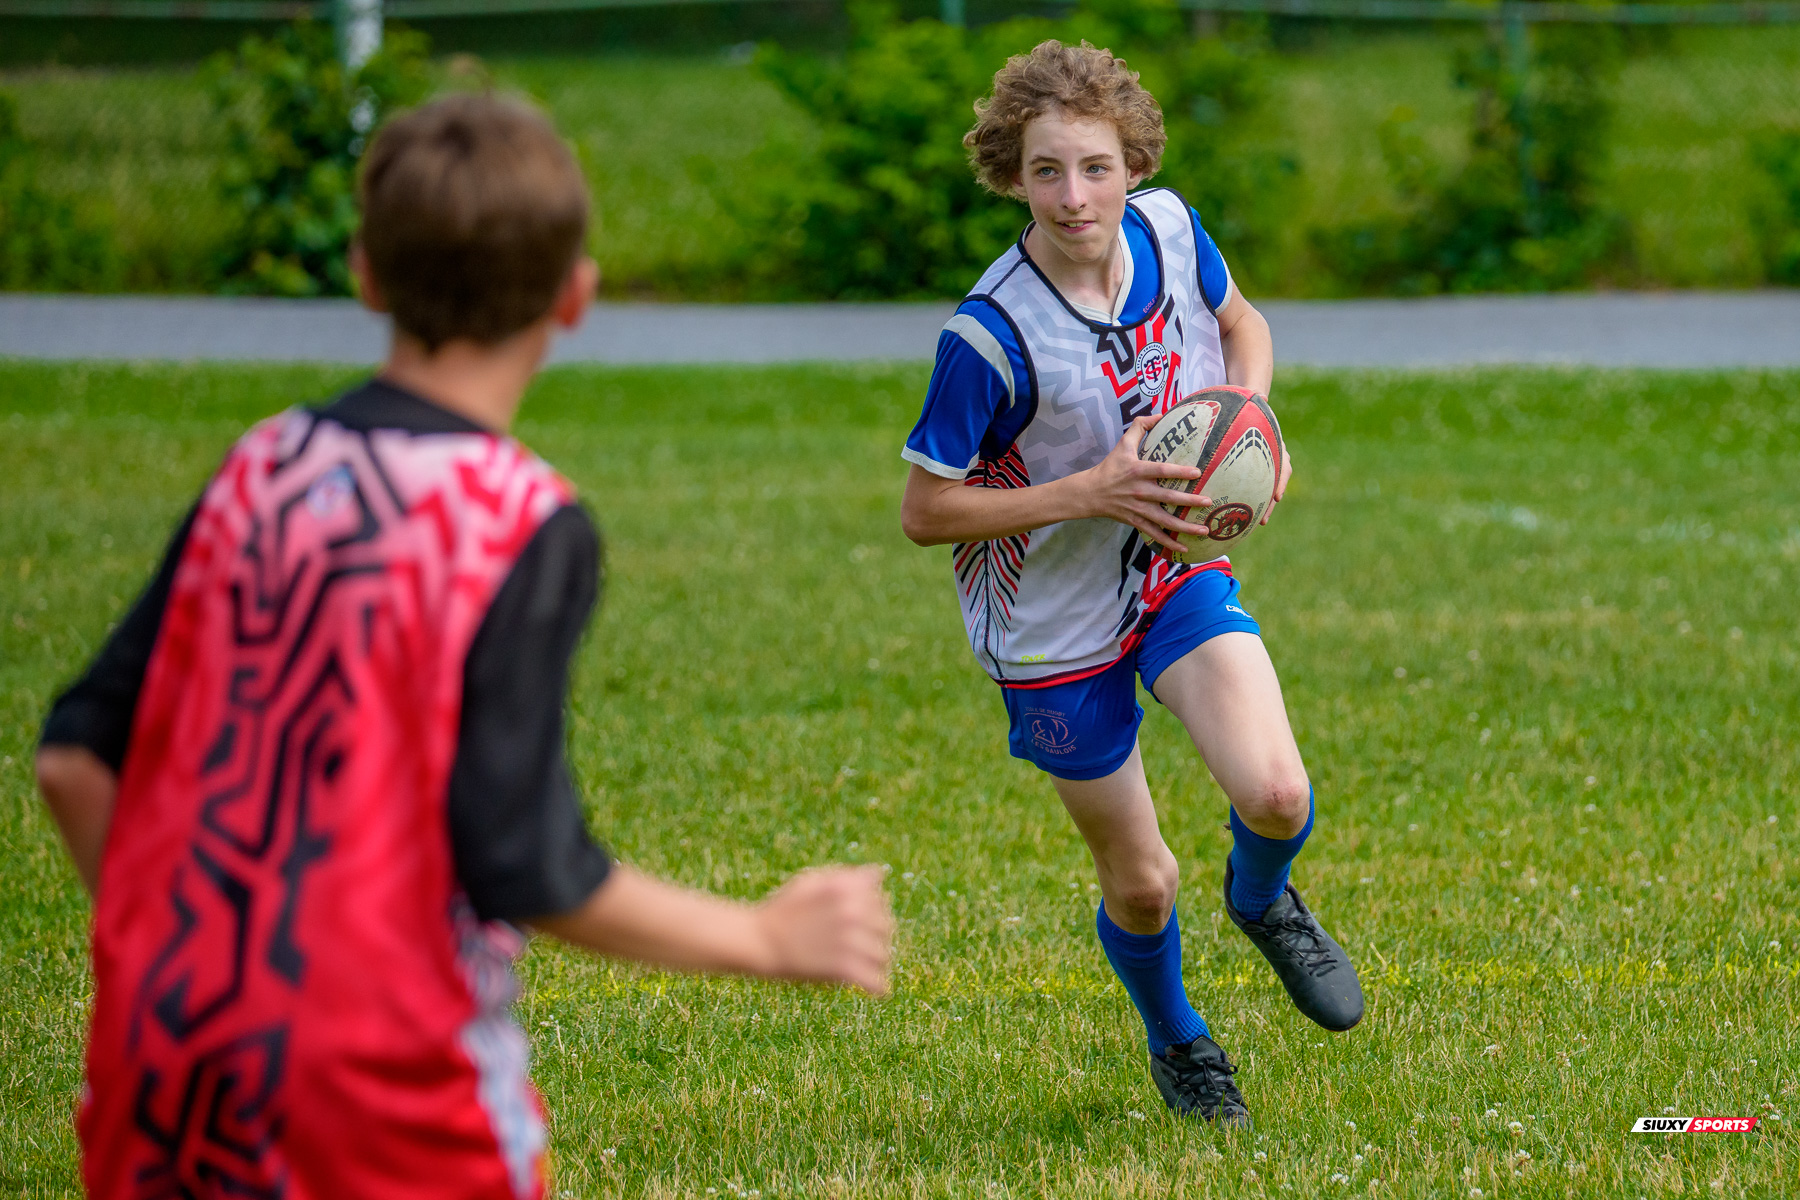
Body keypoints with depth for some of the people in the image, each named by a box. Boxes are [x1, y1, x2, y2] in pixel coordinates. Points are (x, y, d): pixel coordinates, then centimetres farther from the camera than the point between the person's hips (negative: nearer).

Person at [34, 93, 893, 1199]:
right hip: (385, 1086, -5)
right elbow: (527, 867, -16)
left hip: (169, 1045, 6)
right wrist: (769, 941, -4)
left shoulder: (260, 472, 5)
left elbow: (76, 759, 6)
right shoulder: (529, 526, -12)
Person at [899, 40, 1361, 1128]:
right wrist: (1088, 493, -29)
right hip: (1057, 622, -3)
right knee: (1142, 884, 8)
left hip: (1180, 574, 3)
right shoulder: (991, 337, -28)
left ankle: (1262, 899, 18)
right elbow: (925, 512, -19)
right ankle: (1178, 1043, 42)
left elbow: (1240, 322, 10)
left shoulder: (1169, 229, -13)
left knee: (1277, 797, -20)